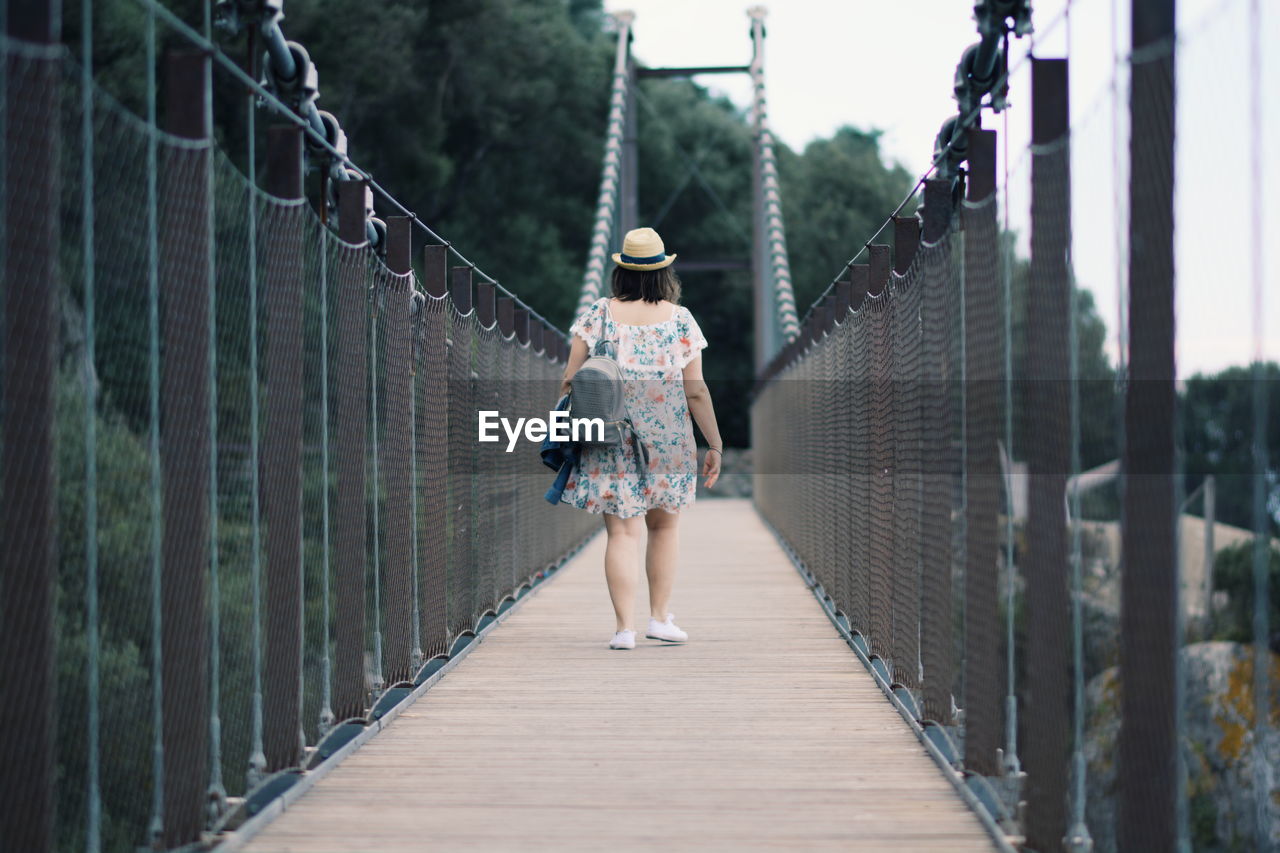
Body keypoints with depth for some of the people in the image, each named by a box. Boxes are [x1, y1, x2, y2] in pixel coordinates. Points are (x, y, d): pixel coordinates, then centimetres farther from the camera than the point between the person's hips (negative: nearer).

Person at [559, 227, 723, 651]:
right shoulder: (680, 320, -3)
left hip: (610, 442, 0)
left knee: (622, 532, -1)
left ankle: (624, 627, -7)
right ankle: (660, 617, 20)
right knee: (663, 527, 18)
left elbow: (570, 380, -2)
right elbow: (696, 391, -4)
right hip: (667, 442, 0)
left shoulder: (598, 314, -1)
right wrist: (714, 444, 3)